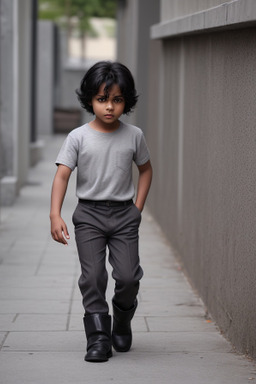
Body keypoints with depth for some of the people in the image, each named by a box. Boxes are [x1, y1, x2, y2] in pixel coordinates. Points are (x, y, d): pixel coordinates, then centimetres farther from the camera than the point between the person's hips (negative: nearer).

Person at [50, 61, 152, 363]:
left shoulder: (133, 135, 3)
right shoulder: (78, 137, -4)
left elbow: (145, 169, 17)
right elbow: (62, 175, -7)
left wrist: (137, 208, 9)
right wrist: (55, 215, -18)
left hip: (124, 215, 1)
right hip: (89, 215, -1)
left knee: (128, 276, -7)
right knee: (92, 276, -8)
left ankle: (122, 321, 22)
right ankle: (98, 338, 0)